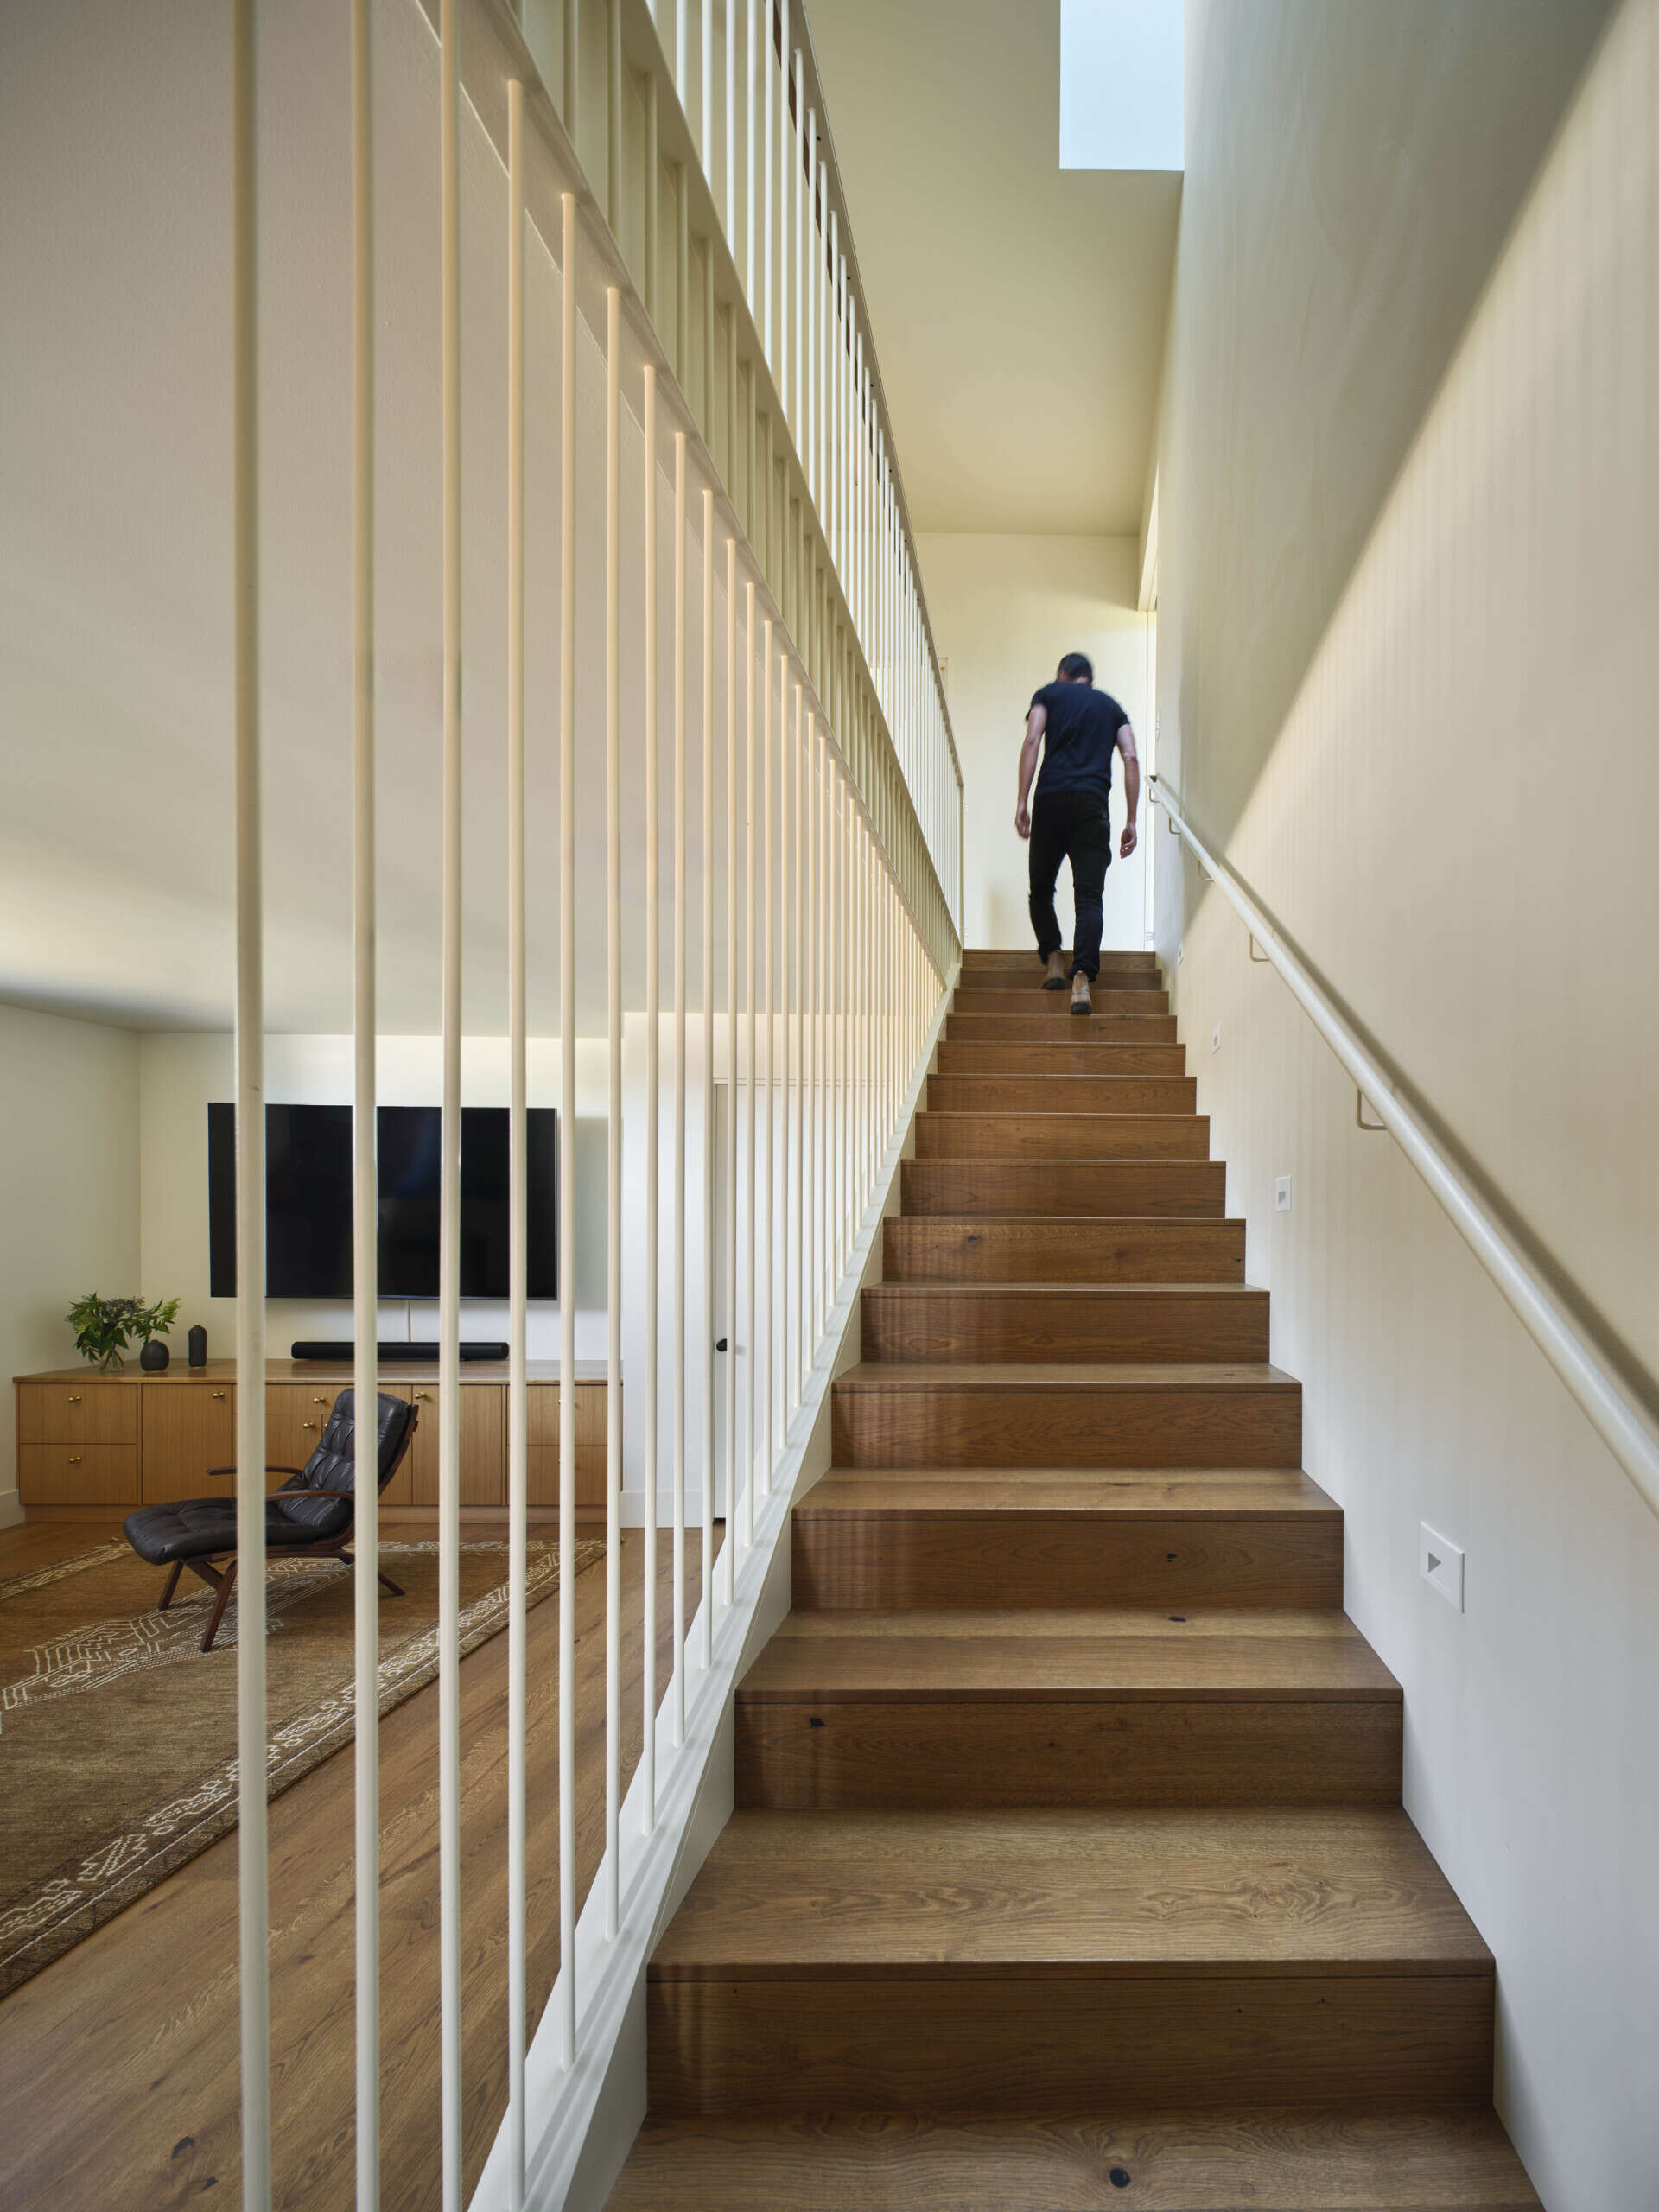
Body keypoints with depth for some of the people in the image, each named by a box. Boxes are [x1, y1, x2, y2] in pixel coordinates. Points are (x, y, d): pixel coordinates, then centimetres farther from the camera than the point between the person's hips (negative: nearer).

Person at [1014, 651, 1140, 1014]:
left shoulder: (1049, 694, 18)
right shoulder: (1110, 705, 24)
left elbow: (1032, 742, 0)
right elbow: (1131, 759, 12)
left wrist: (1022, 802, -4)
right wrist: (1131, 821, 10)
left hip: (1052, 797, -1)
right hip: (1093, 803, 1)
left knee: (1041, 889, 15)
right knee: (1089, 896, -4)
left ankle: (1054, 960, 6)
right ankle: (1081, 979, -18)